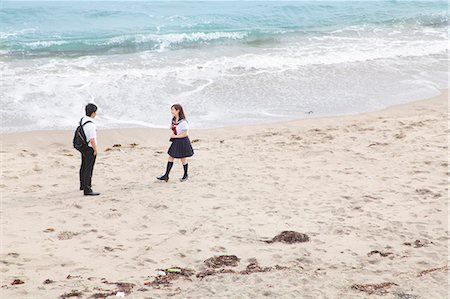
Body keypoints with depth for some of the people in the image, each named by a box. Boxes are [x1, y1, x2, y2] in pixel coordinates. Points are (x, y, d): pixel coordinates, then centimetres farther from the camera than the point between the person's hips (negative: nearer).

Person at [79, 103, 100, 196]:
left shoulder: (82, 120, 2)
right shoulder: (90, 125, -27)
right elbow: (92, 140, -29)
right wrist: (95, 150, -14)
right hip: (90, 149, -10)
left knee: (83, 166, 23)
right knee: (88, 169, -6)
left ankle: (83, 185, 40)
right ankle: (87, 190, -5)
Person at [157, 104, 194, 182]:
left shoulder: (183, 122, -21)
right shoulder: (173, 120, 4)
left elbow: (185, 134, -20)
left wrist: (175, 136, -16)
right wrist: (171, 132, -4)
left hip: (182, 142, -8)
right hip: (175, 142, 8)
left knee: (183, 159, 8)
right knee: (170, 157, 7)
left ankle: (185, 175, 26)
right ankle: (166, 176, 11)